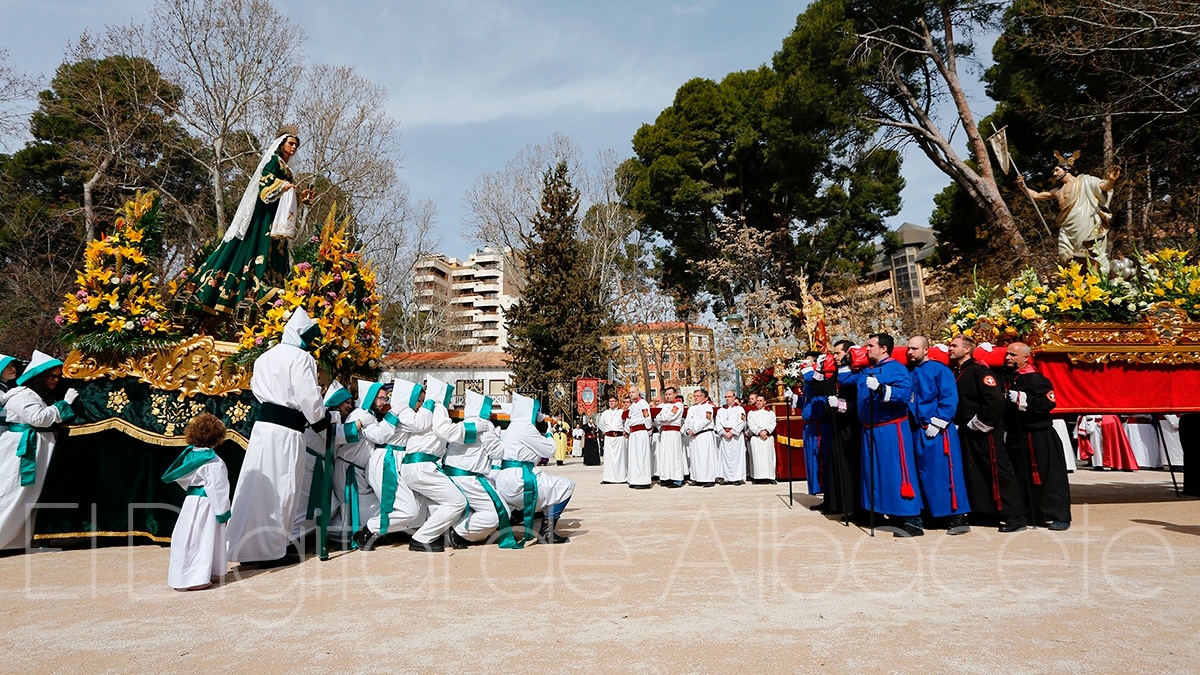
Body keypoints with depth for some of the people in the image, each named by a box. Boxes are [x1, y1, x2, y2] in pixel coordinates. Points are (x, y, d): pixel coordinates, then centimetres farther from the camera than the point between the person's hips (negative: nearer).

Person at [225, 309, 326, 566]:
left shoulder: (265, 356, 16)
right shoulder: (301, 358, -11)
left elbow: (257, 388, 22)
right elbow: (310, 399, -15)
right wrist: (320, 415, 4)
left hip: (262, 423, 8)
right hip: (286, 429, -8)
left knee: (256, 485, 13)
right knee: (281, 489, 1)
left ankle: (245, 545, 22)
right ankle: (272, 550, 10)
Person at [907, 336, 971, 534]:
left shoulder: (939, 369, -7)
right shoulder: (912, 373, 13)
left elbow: (950, 399, -14)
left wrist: (937, 423, -16)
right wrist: (916, 425, 8)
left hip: (938, 431, -7)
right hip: (919, 432, 7)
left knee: (945, 473, -7)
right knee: (926, 475, 12)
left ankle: (959, 518, -1)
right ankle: (934, 513, 23)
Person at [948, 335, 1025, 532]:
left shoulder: (979, 370, -14)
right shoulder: (954, 372, 11)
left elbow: (995, 399, -24)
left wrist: (981, 423, -18)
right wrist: (961, 423, 11)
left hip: (986, 432, -9)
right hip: (966, 431, 9)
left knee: (999, 472, -5)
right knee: (973, 472, 13)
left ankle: (1014, 516, 0)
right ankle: (982, 510, 24)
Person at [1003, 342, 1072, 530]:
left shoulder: (1036, 379, -11)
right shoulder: (1008, 379, 13)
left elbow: (1048, 403, -22)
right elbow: (1003, 407, 24)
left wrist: (1023, 399, -24)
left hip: (1038, 439, -8)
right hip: (1016, 438, 8)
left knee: (1047, 477, -4)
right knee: (1022, 478, 14)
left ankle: (1061, 516, 4)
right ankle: (1028, 515, 24)